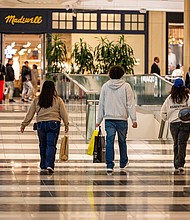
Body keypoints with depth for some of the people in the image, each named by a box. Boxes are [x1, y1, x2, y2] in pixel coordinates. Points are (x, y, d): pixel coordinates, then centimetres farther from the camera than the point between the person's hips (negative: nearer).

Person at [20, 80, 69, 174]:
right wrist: (66, 125, 13)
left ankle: (43, 166, 20)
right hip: (53, 124, -2)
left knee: (42, 145, 13)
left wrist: (24, 124, 13)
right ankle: (49, 165, -17)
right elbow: (63, 114, 3)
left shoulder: (36, 100, 4)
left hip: (41, 124, 2)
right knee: (51, 145, -3)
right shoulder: (58, 100, 0)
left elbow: (30, 113, 6)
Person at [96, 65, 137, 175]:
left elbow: (101, 104, 9)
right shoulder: (126, 86, -2)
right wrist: (134, 119, -3)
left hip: (109, 119, 1)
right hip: (122, 118, -1)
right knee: (122, 141, 13)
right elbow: (130, 104, -5)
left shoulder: (105, 86, 5)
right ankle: (123, 163, 26)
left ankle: (110, 166, -12)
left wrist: (99, 120, 13)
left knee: (110, 141, -3)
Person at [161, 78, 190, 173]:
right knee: (182, 143, -3)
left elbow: (163, 111, 5)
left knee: (176, 144, 13)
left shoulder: (170, 98, 2)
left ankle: (176, 165, 15)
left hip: (173, 123, 2)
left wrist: (165, 118, 22)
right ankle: (180, 164, -17)